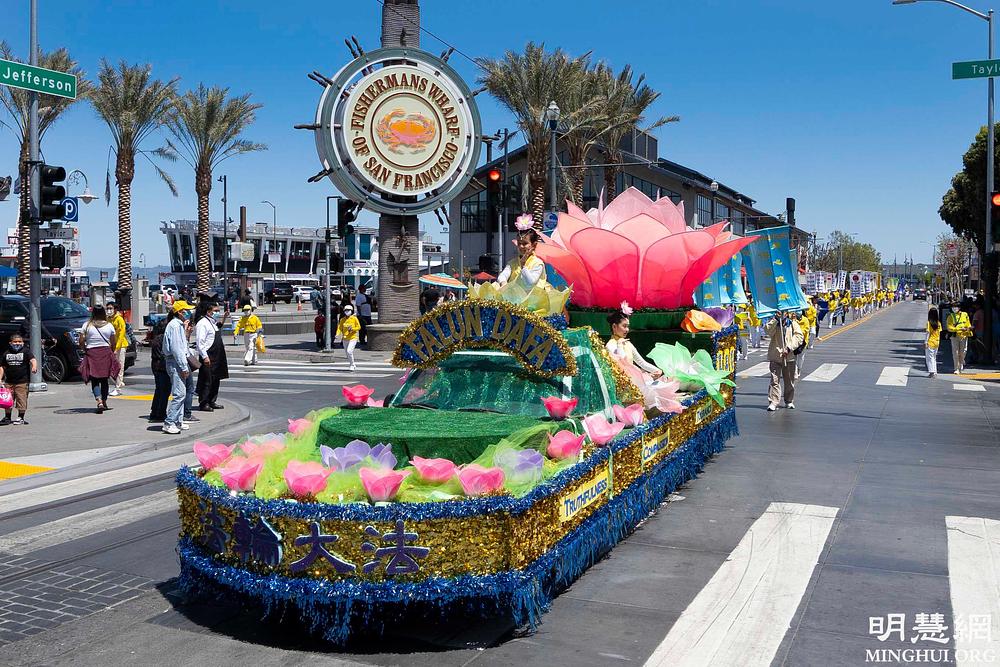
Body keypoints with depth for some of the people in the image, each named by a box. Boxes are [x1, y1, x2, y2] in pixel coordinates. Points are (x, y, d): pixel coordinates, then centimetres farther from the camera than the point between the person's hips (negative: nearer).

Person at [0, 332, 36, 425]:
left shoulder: (26, 351, -1)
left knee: (21, 400, -3)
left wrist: (34, 367, -36)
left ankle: (21, 418, 9)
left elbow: (33, 359, -15)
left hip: (22, 382, -4)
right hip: (9, 382, 4)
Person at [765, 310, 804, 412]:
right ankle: (773, 402, -8)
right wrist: (776, 319, -19)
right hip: (775, 356, -1)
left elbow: (799, 337, -4)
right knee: (775, 380, -8)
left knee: (790, 380, 12)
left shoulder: (793, 323, 4)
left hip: (789, 356, 1)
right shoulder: (773, 323, 3)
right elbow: (768, 331, -16)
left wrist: (789, 348, -15)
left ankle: (789, 401, 27)